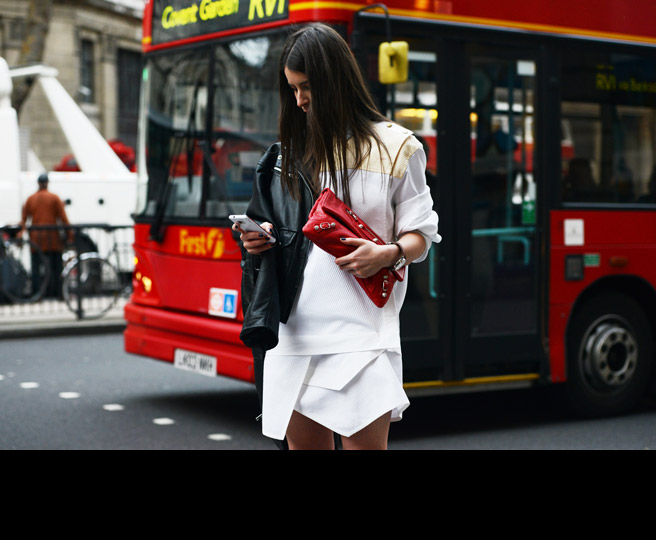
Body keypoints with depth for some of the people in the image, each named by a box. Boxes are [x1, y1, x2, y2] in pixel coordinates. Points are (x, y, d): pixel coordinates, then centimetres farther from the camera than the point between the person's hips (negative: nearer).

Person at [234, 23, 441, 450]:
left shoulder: (395, 146, 5)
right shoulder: (293, 151, 16)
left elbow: (419, 235, 5)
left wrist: (388, 254, -16)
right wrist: (262, 238, 2)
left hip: (361, 331, -4)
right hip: (294, 330, 4)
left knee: (365, 442, -8)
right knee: (302, 442, 6)